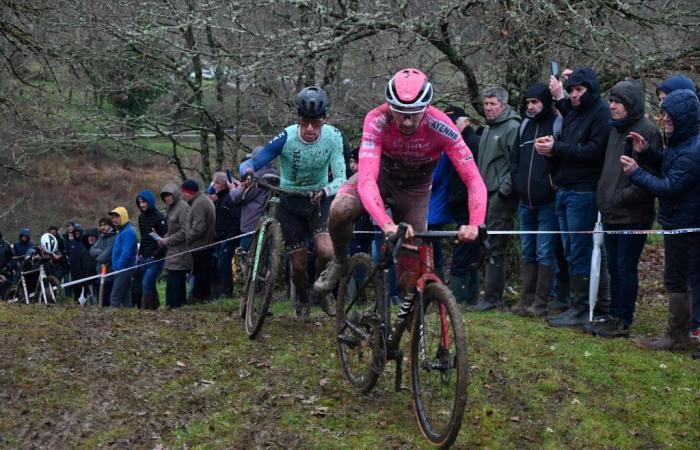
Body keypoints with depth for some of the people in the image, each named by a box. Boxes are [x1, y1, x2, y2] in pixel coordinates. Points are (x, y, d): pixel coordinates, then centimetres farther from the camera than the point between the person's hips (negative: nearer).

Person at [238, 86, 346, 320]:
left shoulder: (333, 137, -20)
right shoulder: (286, 138, -23)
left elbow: (341, 178, -23)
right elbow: (248, 164, -23)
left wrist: (325, 191, -44)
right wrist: (248, 172, -47)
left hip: (319, 199, 0)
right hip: (291, 202, 0)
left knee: (326, 252, -23)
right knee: (299, 264, 0)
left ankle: (324, 291, 9)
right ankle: (303, 300, 33)